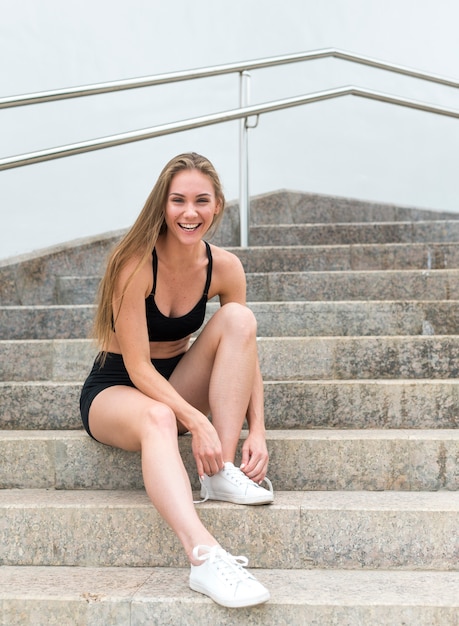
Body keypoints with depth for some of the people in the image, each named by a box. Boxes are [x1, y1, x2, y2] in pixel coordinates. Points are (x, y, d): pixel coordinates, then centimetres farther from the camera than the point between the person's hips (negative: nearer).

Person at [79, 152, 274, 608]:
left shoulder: (224, 268, -7)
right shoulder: (136, 263, -21)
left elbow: (246, 355, -4)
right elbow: (138, 366, -23)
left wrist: (257, 431, -18)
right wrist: (196, 422, -34)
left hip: (177, 386, 5)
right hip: (114, 390, -5)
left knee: (237, 318, -19)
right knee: (157, 418, -40)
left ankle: (223, 473, -23)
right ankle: (205, 558, -55)